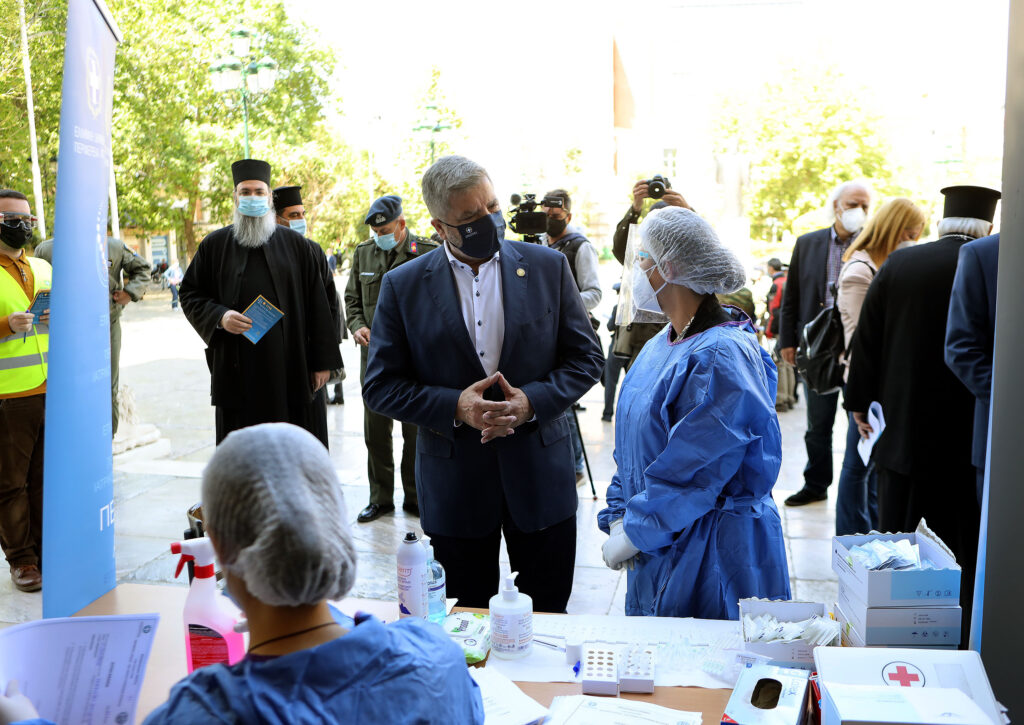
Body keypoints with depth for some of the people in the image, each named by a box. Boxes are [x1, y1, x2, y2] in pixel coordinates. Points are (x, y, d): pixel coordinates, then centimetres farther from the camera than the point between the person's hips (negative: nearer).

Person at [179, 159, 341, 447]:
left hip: (292, 369, 0)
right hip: (237, 369, 0)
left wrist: (323, 360, -1)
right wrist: (219, 317, -11)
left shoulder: (296, 244, 6)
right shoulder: (215, 245, 8)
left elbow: (317, 304, 4)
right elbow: (190, 294, 10)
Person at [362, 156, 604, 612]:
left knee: (548, 617, 14)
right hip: (454, 485, 0)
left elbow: (585, 357, 2)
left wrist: (532, 402, -15)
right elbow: (381, 386, -3)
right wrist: (455, 407, -18)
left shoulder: (548, 267, -1)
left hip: (541, 476, 1)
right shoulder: (403, 286, -3)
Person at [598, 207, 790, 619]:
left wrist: (634, 534, -15)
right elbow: (633, 441, 12)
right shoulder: (662, 346, 7)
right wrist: (618, 518, 3)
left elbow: (695, 472, -22)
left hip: (709, 560, -8)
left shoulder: (721, 357, -21)